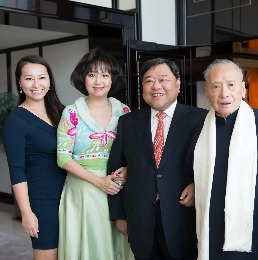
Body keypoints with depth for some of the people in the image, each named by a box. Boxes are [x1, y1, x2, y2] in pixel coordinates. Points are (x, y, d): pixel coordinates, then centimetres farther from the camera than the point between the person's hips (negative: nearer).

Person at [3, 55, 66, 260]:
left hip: (67, 194, 6)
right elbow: (17, 171, -13)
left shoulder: (59, 111, 5)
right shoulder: (16, 120, -11)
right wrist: (27, 212, -15)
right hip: (41, 198, -6)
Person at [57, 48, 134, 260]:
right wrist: (99, 181, -15)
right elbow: (63, 157, -8)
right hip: (82, 191, -2)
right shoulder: (72, 113, -5)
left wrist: (125, 171, -12)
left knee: (116, 242, 10)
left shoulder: (124, 112, 2)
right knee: (87, 242, 6)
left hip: (118, 190, 2)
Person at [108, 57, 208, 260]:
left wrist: (199, 185, -14)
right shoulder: (127, 122, 6)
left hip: (183, 219, -2)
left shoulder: (200, 119, -4)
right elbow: (115, 169, 8)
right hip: (140, 221, 3)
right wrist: (119, 215, 7)